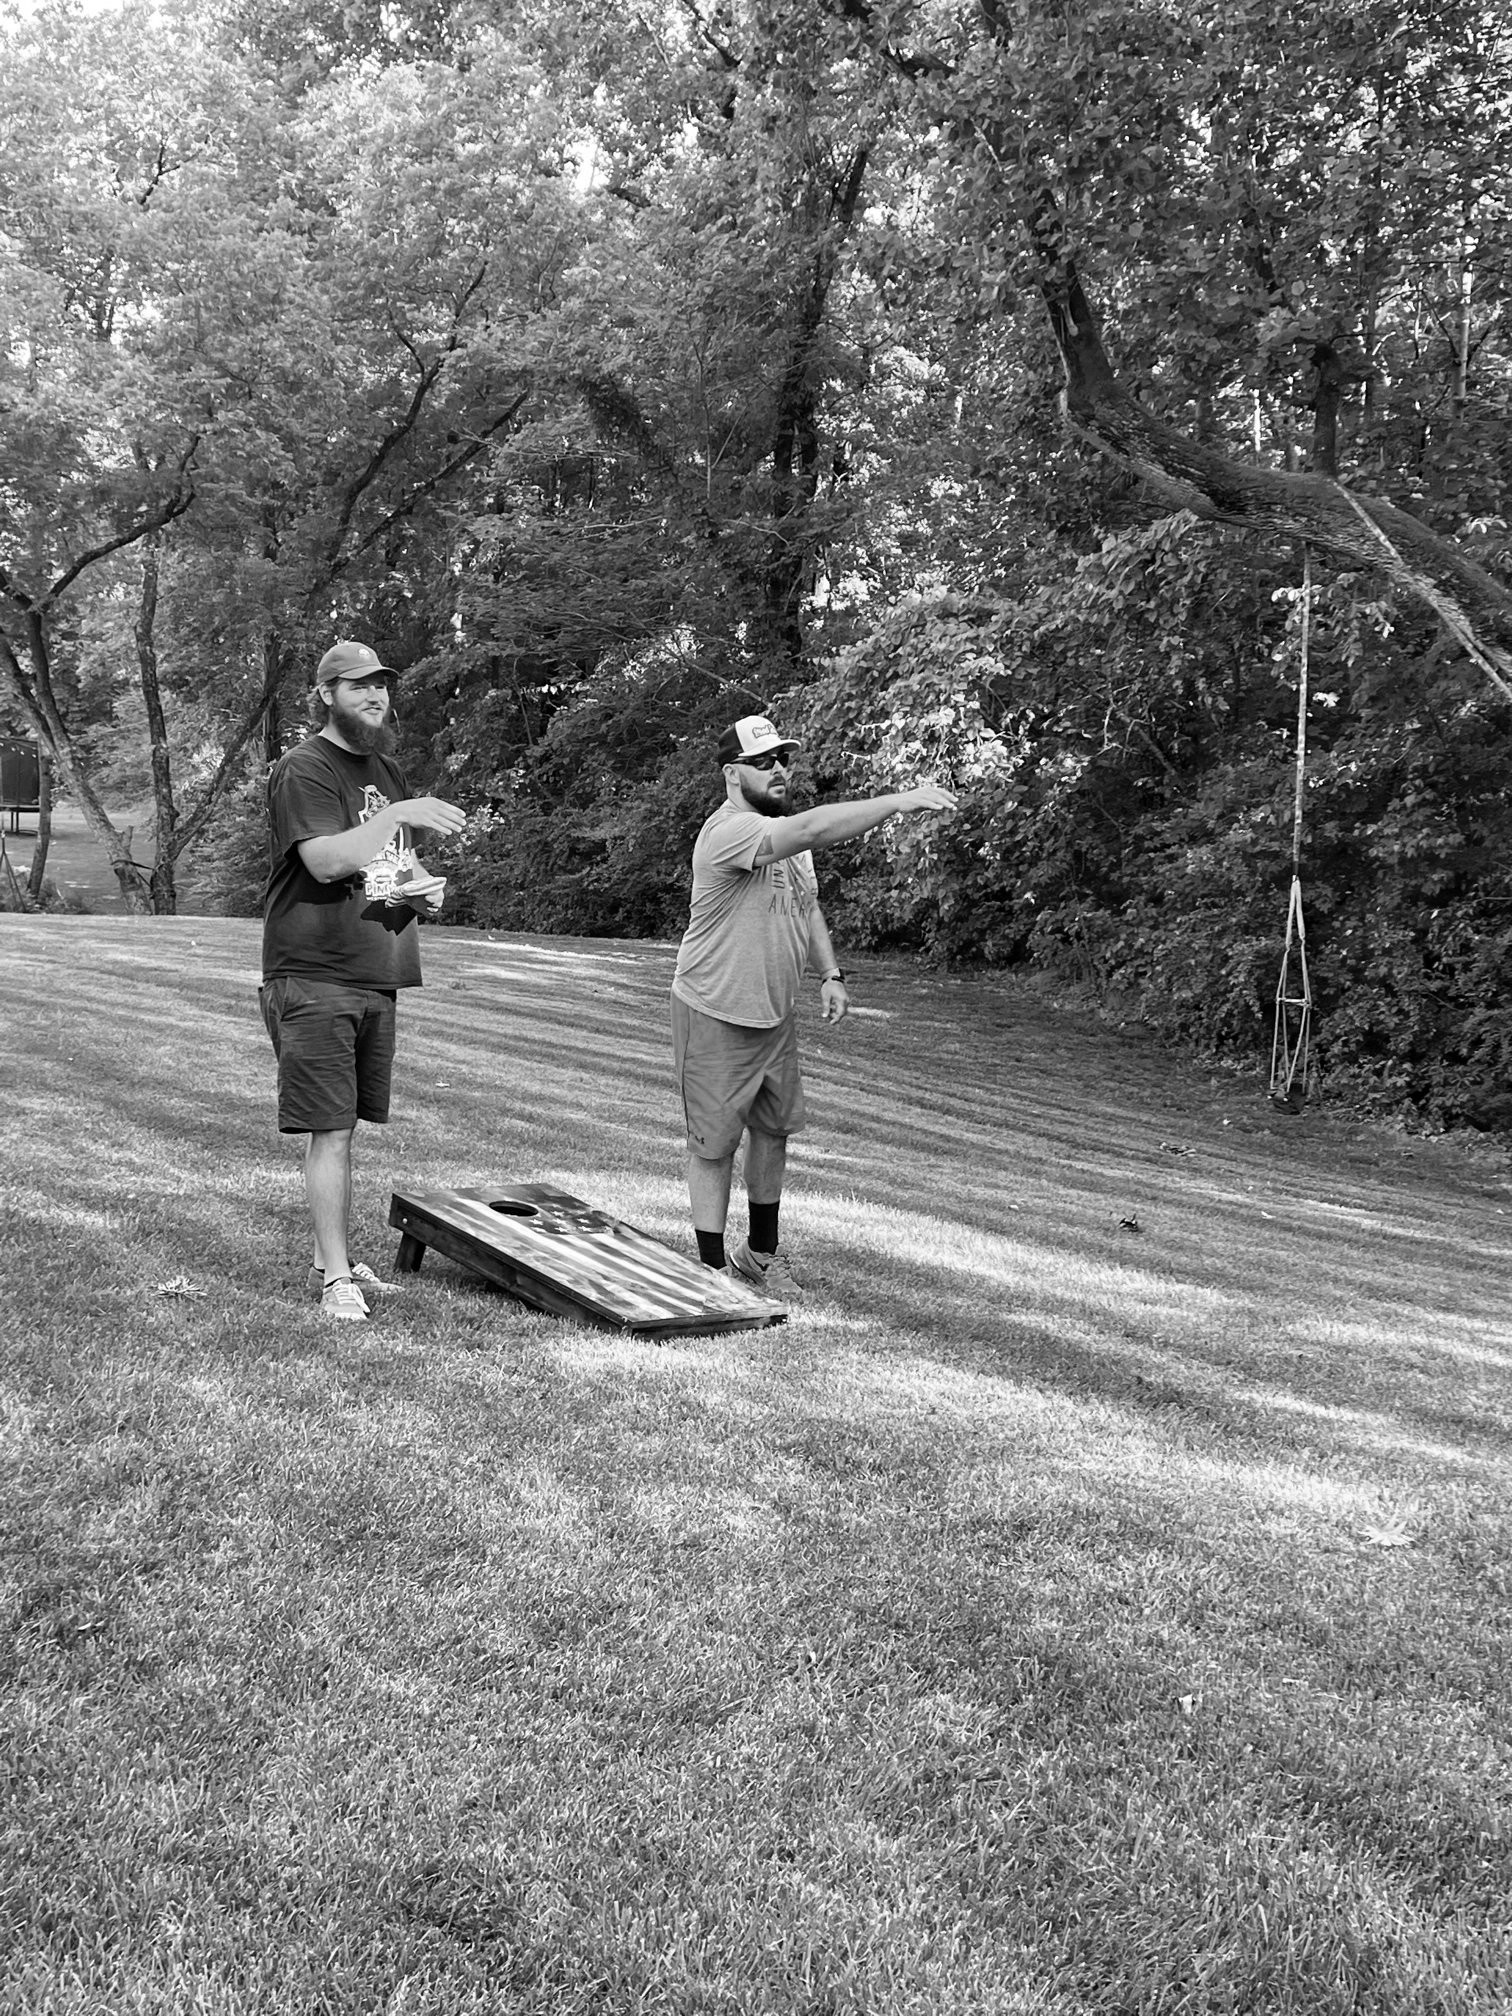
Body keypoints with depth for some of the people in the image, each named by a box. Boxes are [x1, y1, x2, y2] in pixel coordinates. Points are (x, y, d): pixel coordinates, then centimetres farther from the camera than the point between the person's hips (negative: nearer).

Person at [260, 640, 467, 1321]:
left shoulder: (386, 768, 18)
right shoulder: (303, 769, -9)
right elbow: (327, 860, -22)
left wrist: (425, 884, 7)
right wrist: (400, 814, -27)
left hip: (377, 977, 8)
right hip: (314, 977, -7)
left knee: (344, 1128, 13)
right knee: (330, 1131, -7)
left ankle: (331, 1259, 23)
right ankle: (335, 1278, 0)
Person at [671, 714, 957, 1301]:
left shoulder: (784, 832, 6)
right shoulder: (729, 831, -24)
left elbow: (806, 904, 19)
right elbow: (813, 828, -40)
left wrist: (829, 973, 6)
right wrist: (901, 800, -43)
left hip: (777, 1011, 8)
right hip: (716, 1016, -8)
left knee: (774, 1129, 17)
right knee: (714, 1144, 3)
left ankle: (761, 1253, 34)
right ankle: (712, 1270, 13)